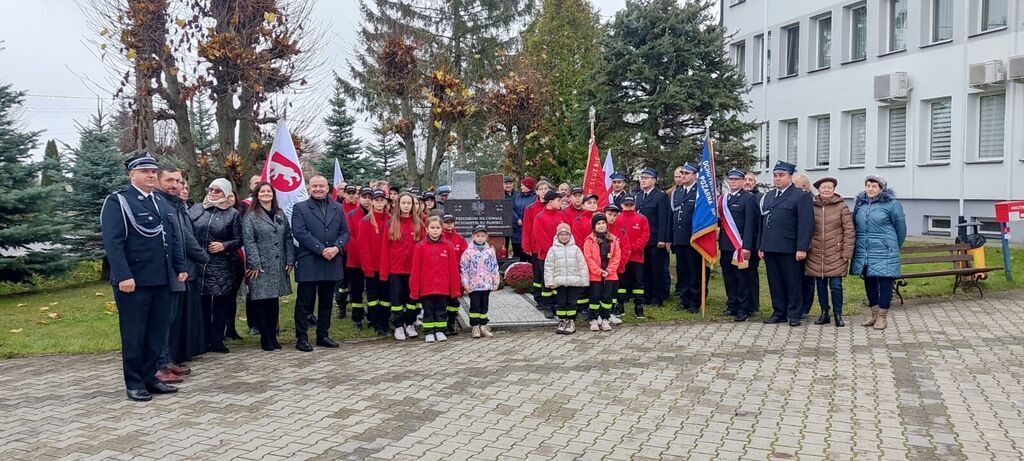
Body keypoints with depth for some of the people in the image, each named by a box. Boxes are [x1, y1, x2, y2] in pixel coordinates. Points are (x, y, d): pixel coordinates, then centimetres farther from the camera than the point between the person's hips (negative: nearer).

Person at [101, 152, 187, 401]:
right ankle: (134, 383, 14)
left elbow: (173, 238, 18)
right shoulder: (118, 202, -6)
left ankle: (150, 377, 22)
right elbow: (113, 242, -14)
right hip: (133, 281, -7)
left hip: (161, 279, 7)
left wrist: (180, 267, 12)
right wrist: (123, 276, -21)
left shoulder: (161, 202, 16)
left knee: (158, 332, 11)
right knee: (134, 334, 3)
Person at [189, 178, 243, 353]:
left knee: (221, 303, 2)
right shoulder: (196, 209, 9)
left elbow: (239, 240, 3)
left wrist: (224, 246, -13)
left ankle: (217, 340, 11)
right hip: (198, 264, 2)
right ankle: (204, 340, 15)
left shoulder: (233, 214, 3)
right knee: (202, 303, 5)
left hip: (223, 266, -1)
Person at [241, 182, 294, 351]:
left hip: (278, 266, 5)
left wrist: (290, 260, 2)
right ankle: (266, 339, 7)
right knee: (261, 302, -2)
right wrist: (254, 264, -15)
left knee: (274, 302, 9)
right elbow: (248, 241, -8)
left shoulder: (280, 214, 13)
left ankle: (273, 336, 18)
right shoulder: (250, 216, -2)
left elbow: (288, 238, 11)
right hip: (261, 267, -4)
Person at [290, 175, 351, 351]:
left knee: (326, 302, 12)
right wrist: (321, 250, -17)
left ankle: (323, 335, 23)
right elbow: (299, 233, -11)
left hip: (332, 262, 4)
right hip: (308, 263, -4)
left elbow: (345, 232, 8)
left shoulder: (337, 208, 12)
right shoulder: (300, 208, 0)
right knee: (305, 302, 1)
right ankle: (301, 338, 9)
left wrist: (336, 248, -11)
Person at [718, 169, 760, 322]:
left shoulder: (748, 198, -5)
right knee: (728, 276, 11)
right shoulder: (723, 199, 14)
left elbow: (749, 224, -11)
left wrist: (746, 246, -16)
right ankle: (732, 305, 21)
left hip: (740, 245, -6)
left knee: (743, 277, -3)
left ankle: (744, 309, 2)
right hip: (726, 245, 6)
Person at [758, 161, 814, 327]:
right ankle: (779, 313, 18)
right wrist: (760, 246, 15)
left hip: (789, 249, -6)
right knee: (775, 283, 10)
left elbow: (806, 224, -10)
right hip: (770, 249, 6)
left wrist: (802, 248, -16)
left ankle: (794, 315, 10)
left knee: (793, 283, 2)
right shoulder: (768, 197, 18)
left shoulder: (801, 196, -3)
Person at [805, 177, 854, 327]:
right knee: (821, 286, 9)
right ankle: (824, 314, 21)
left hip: (836, 255, -2)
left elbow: (849, 231, -3)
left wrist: (847, 253, -7)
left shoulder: (842, 206, -1)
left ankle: (838, 315, 12)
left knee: (836, 286, -2)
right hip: (815, 255, 3)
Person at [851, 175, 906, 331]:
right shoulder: (860, 203, 8)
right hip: (863, 252, 5)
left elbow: (901, 228, 2)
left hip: (884, 253, -5)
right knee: (869, 283, 11)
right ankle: (874, 315, 22)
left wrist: (894, 247, 11)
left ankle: (882, 317, 7)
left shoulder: (891, 204, -6)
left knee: (885, 283, 0)